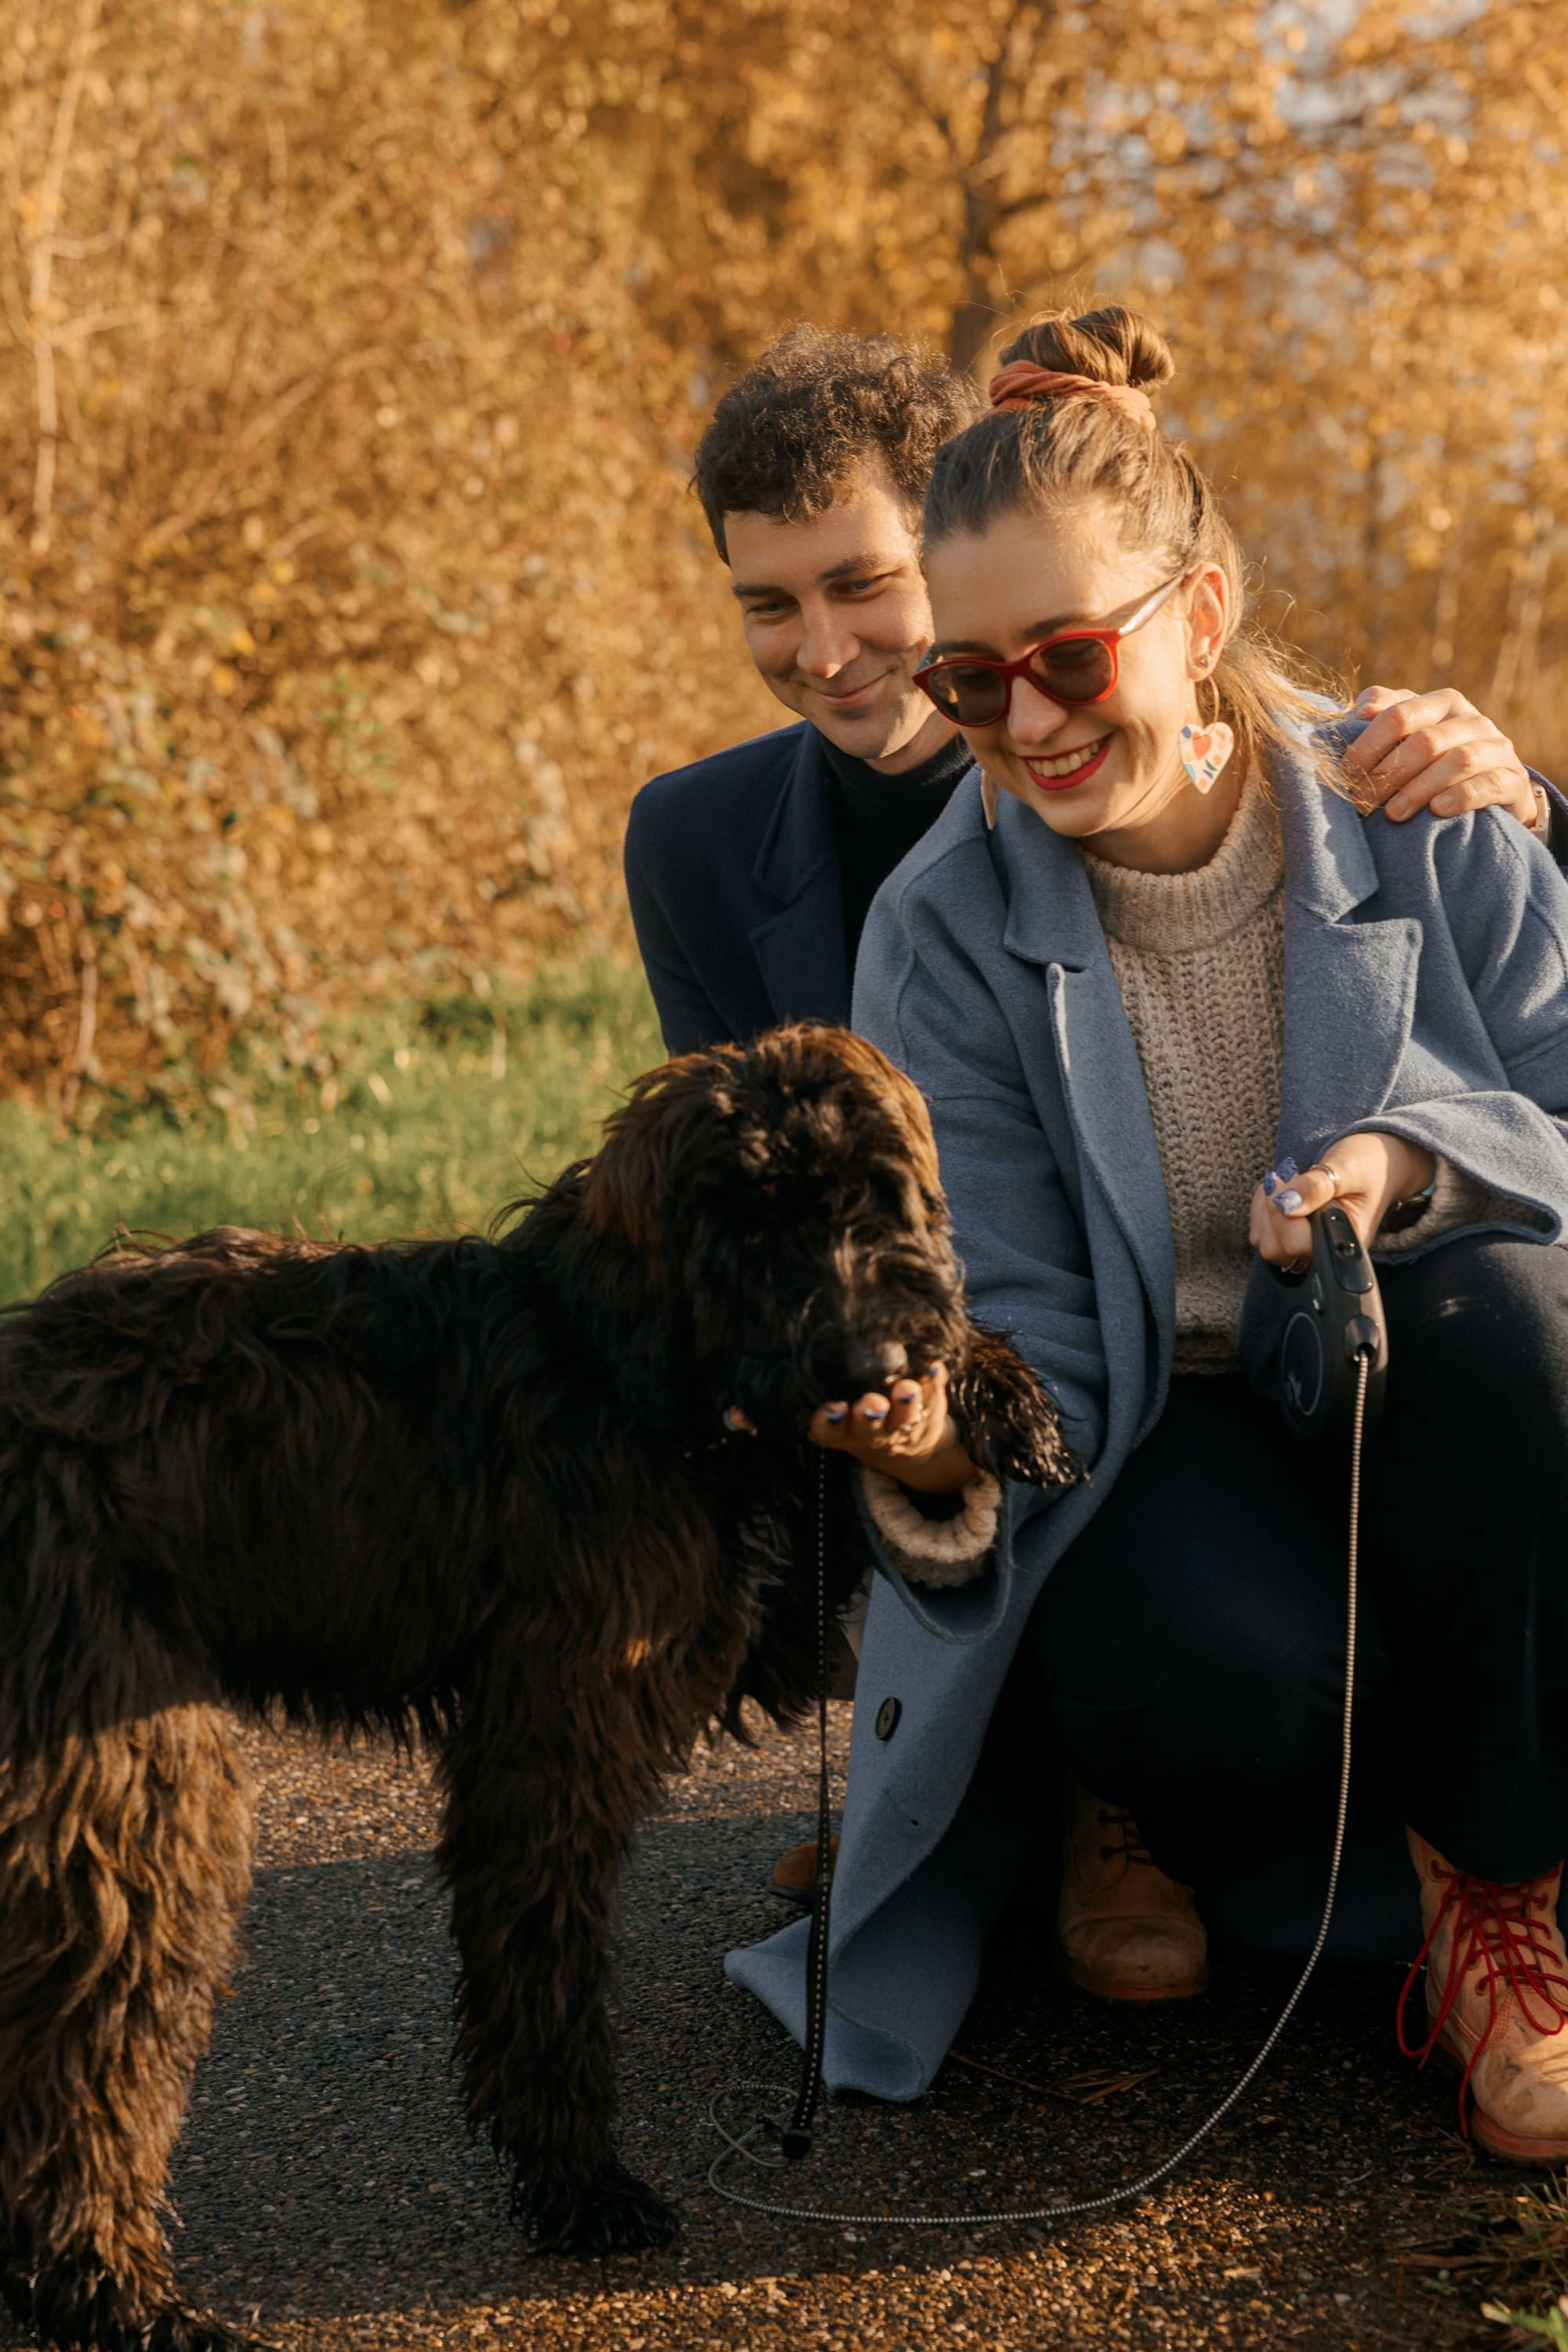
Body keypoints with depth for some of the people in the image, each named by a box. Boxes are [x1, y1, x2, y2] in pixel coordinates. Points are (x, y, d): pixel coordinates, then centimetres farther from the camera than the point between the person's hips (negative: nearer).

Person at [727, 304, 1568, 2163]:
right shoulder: (943, 934, -9)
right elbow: (1027, 1327, -12)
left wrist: (1414, 1158, -26)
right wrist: (939, 1457, -36)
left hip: (1418, 1415, 2)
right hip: (1156, 1437, -2)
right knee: (1230, 1675, -37)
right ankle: (1150, 1815, 5)